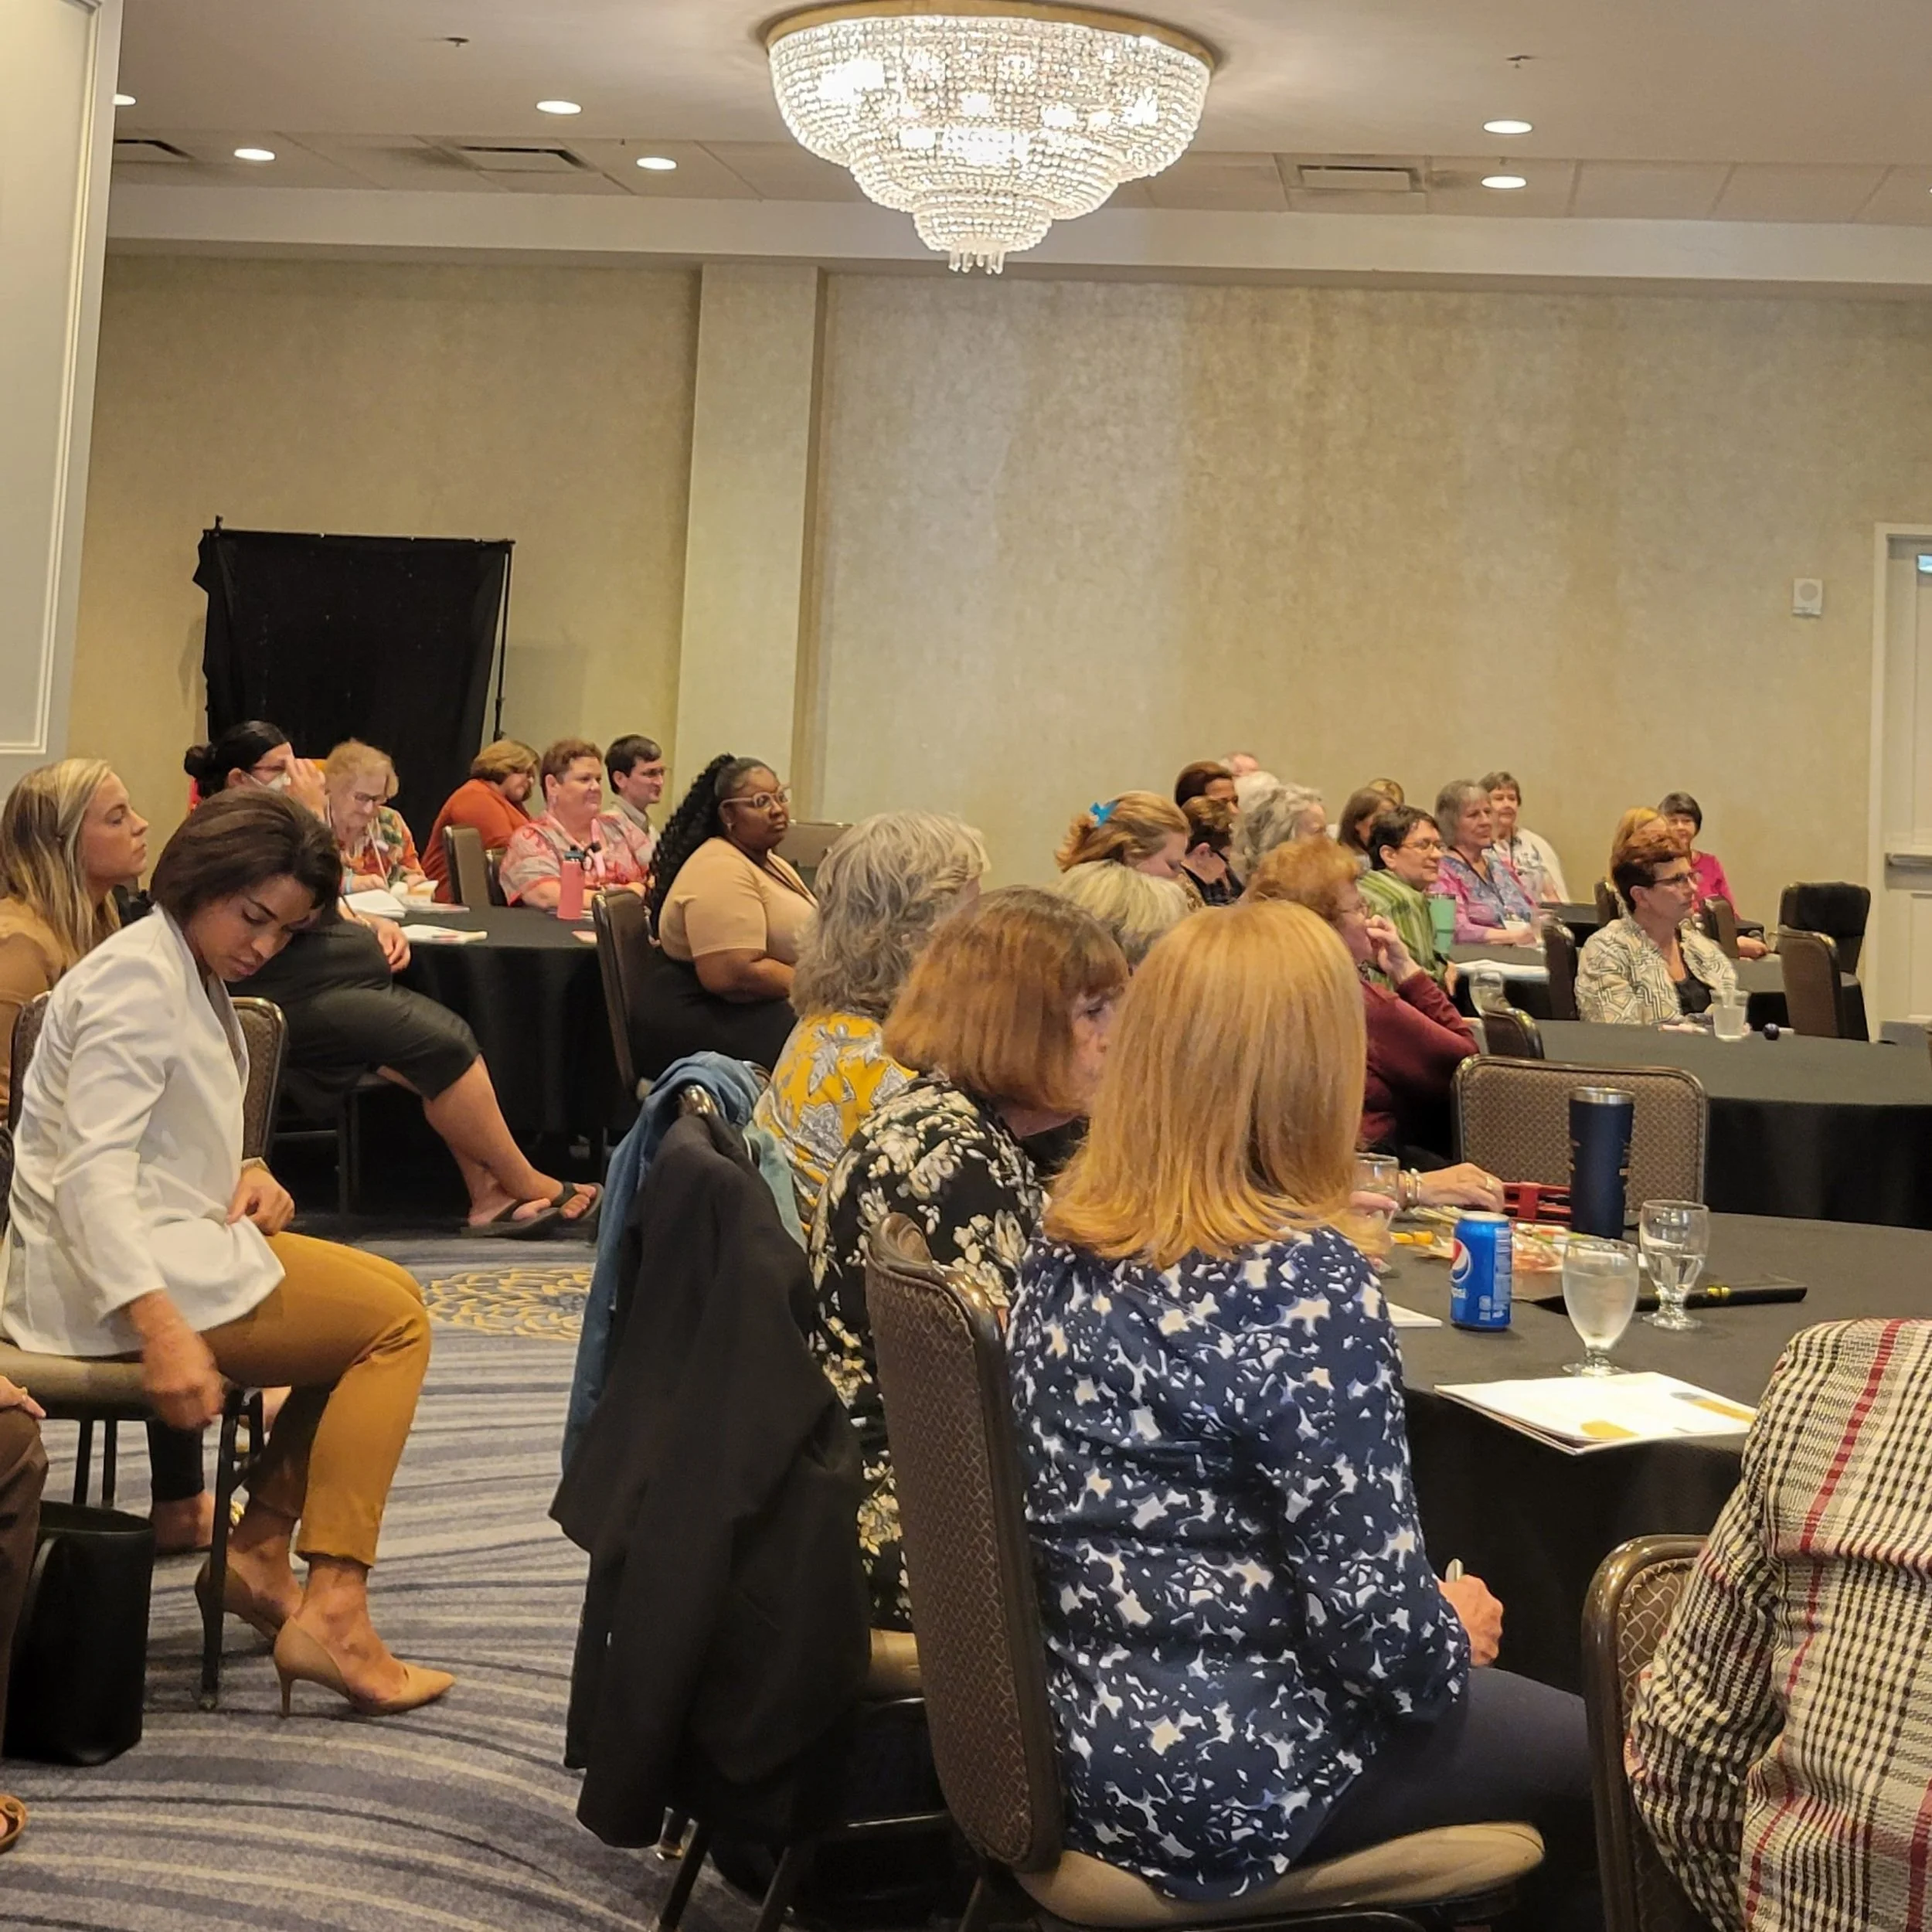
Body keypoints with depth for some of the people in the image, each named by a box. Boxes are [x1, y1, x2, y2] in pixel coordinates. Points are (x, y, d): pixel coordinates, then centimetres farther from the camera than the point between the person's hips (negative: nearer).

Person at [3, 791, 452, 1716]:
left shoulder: (194, 976, 16)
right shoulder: (136, 974, -15)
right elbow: (92, 1169, -26)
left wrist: (249, 1178, -2)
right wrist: (161, 1326, -36)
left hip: (162, 1248, 10)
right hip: (109, 1282, -10)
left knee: (376, 1303, 16)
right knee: (394, 1316, -9)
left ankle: (259, 1548, 9)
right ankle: (332, 1612, -13)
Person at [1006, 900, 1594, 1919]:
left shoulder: (1064, 1244, -1)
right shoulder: (1303, 1281, -24)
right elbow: (1372, 1617, -22)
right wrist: (1455, 1634, -1)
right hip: (1229, 1770, -8)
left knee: (1535, 1710, 27)